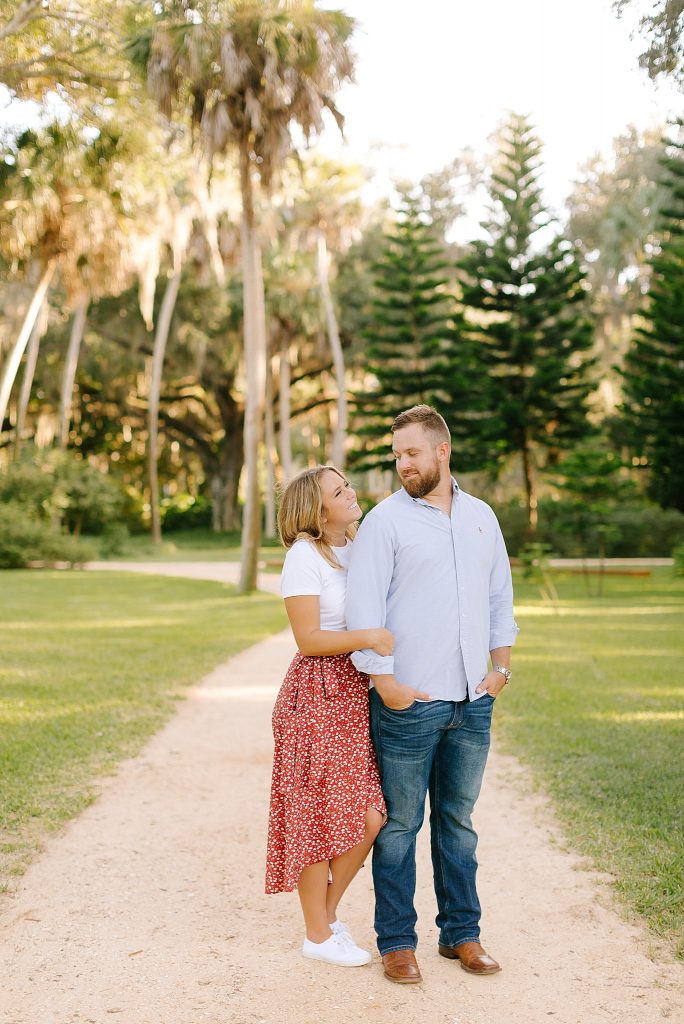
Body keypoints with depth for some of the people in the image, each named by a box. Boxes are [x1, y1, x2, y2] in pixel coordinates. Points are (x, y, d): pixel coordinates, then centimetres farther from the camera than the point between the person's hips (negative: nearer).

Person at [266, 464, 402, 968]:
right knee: (318, 818, 3)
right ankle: (318, 935, 20)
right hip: (317, 695, -7)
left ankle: (329, 912, 26)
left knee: (370, 816, 4)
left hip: (359, 694, 7)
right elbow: (308, 639, -15)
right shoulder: (304, 557, -11)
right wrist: (366, 638, -27)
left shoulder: (359, 549, 11)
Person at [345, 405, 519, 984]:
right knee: (400, 824, 3)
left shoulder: (481, 516, 12)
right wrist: (386, 682, -13)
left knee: (458, 821, 14)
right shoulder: (386, 519, -4)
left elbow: (500, 596, 18)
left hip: (474, 701, 5)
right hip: (408, 702, -4)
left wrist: (502, 665, 8)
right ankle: (397, 942, 15)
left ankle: (461, 933, 25)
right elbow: (363, 607, -8)